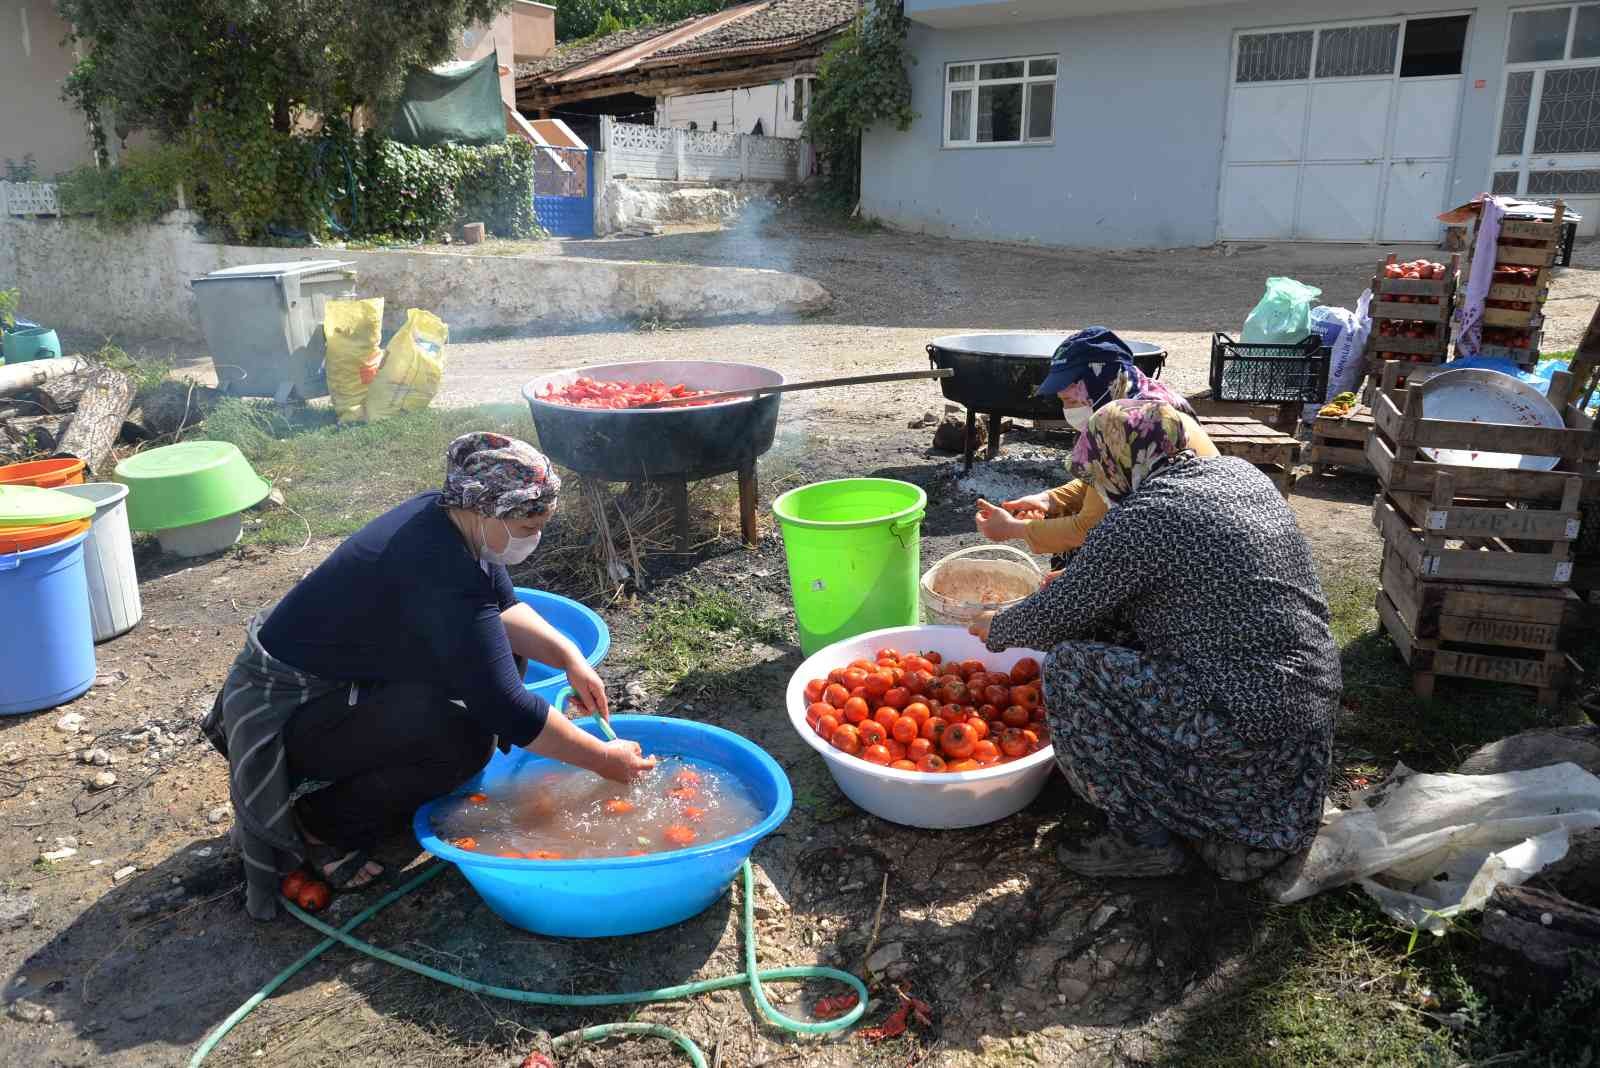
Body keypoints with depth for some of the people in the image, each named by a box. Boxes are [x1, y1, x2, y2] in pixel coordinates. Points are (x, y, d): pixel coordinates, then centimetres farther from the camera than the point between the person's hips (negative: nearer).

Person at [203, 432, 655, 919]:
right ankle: (318, 824, -5)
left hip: (341, 677, 10)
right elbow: (508, 710, -32)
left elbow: (504, 608, 6)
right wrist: (603, 759, -21)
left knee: (499, 650, 4)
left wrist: (569, 657, -9)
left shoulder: (442, 514, -7)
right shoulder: (440, 578, -34)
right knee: (464, 737, -29)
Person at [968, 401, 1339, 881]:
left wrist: (994, 629, 13)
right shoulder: (1240, 472, 9)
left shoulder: (1139, 520, -15)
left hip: (1246, 727, -9)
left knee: (1069, 667, -5)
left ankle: (1144, 838, 4)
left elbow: (1055, 619, -6)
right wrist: (1082, 578, 27)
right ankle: (1238, 829, 21)